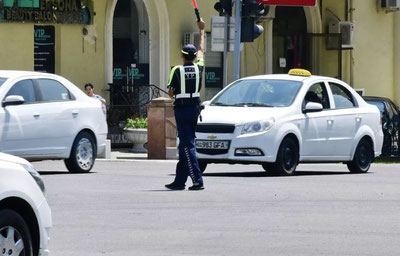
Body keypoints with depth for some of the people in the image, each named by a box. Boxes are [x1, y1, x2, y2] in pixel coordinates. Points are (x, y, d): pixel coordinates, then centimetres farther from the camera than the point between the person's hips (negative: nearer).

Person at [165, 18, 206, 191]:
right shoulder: (198, 68, 3)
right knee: (185, 145, 11)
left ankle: (197, 180, -16)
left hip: (181, 109, -5)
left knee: (187, 145, -7)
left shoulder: (177, 71, -9)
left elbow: (171, 93, -7)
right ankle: (180, 181, 14)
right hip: (195, 108, 5)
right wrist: (201, 30, 32)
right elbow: (202, 50, 20)